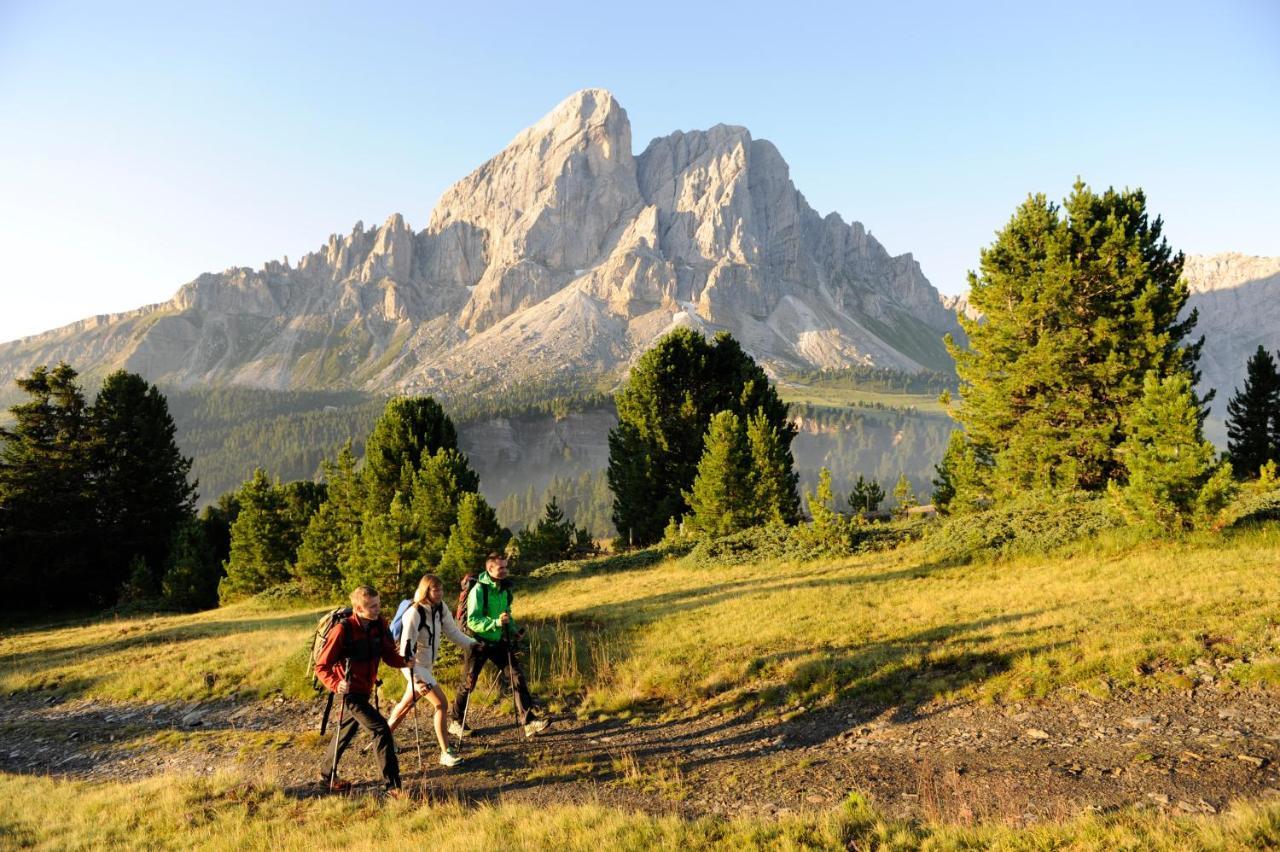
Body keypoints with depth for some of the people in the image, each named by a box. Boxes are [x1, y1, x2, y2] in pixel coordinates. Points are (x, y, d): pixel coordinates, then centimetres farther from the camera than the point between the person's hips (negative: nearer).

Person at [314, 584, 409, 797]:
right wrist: (335, 684, -36)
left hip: (365, 690, 7)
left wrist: (403, 662, -21)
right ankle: (393, 786, -9)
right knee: (381, 730, -16)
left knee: (347, 731, 25)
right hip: (351, 693, -7)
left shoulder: (379, 625, -5)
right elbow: (321, 666, -19)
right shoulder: (342, 630, -23)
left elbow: (388, 654, 0)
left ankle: (329, 774, 47)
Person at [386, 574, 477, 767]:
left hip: (427, 664, 8)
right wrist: (415, 678, -31)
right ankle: (446, 753, -3)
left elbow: (452, 632, 6)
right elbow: (406, 646, -26)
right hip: (414, 666, -8)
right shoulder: (414, 613, -24)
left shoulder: (440, 608, -2)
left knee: (408, 703, 23)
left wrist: (471, 644, -8)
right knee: (441, 704, -11)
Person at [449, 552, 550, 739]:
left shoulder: (505, 588, 3)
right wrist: (496, 622, -35)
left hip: (499, 642, 6)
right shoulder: (479, 590, -19)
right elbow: (472, 621, -24)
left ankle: (528, 722, -5)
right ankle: (456, 723, 27)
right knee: (468, 684, 7)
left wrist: (513, 630, 2)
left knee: (517, 677, -6)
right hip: (479, 642, -5)